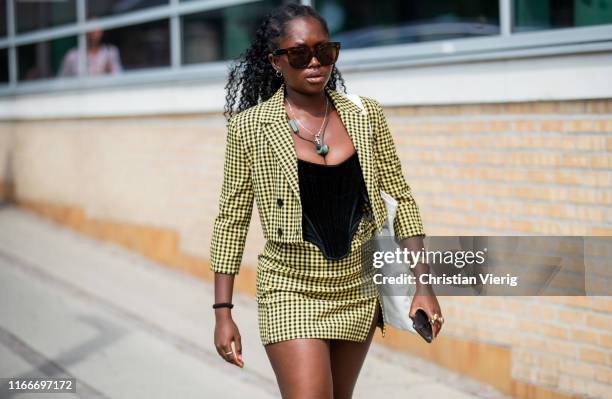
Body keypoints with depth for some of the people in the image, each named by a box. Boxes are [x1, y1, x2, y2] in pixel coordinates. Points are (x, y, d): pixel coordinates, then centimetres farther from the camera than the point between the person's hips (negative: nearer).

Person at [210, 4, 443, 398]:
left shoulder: (366, 116, -1)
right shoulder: (250, 127, -8)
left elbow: (400, 199, 4)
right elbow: (232, 220, -3)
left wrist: (424, 286, -2)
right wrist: (223, 311, -5)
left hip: (357, 290, 4)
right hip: (292, 291, -3)